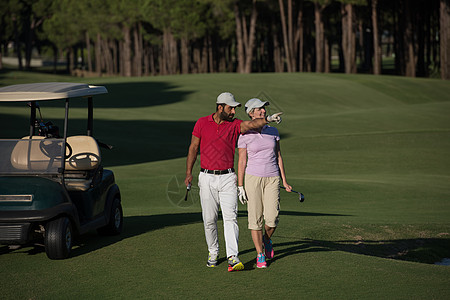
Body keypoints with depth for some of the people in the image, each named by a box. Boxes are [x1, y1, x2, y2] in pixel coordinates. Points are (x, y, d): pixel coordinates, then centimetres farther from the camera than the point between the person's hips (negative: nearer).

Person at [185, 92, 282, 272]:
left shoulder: (235, 125, 2)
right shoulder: (202, 123, 2)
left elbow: (251, 124, -18)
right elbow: (193, 148, 7)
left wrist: (267, 119, -37)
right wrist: (188, 173, 4)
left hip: (227, 178, 0)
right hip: (207, 178, 0)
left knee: (230, 217, -12)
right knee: (209, 219, 5)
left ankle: (233, 257, -18)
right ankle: (213, 252, 25)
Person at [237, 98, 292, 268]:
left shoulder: (273, 131, 7)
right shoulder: (245, 136, -4)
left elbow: (278, 157, 12)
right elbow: (241, 162, -2)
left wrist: (284, 181, 10)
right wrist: (240, 187, -5)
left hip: (272, 178, 2)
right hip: (253, 178, -2)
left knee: (272, 218, -8)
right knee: (255, 218, -1)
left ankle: (266, 239, 25)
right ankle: (260, 255, 10)